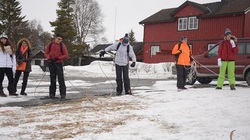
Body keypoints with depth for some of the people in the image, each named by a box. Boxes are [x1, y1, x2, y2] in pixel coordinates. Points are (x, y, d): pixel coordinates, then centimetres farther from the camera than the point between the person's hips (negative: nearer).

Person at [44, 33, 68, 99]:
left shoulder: (62, 45, -1)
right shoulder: (50, 44, 4)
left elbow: (66, 55, -5)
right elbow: (46, 53, 9)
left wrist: (57, 58, -14)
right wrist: (49, 58, -12)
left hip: (59, 63, -2)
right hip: (51, 63, 2)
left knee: (61, 79, -7)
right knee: (52, 79, 8)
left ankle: (63, 94, -4)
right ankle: (52, 94, 14)